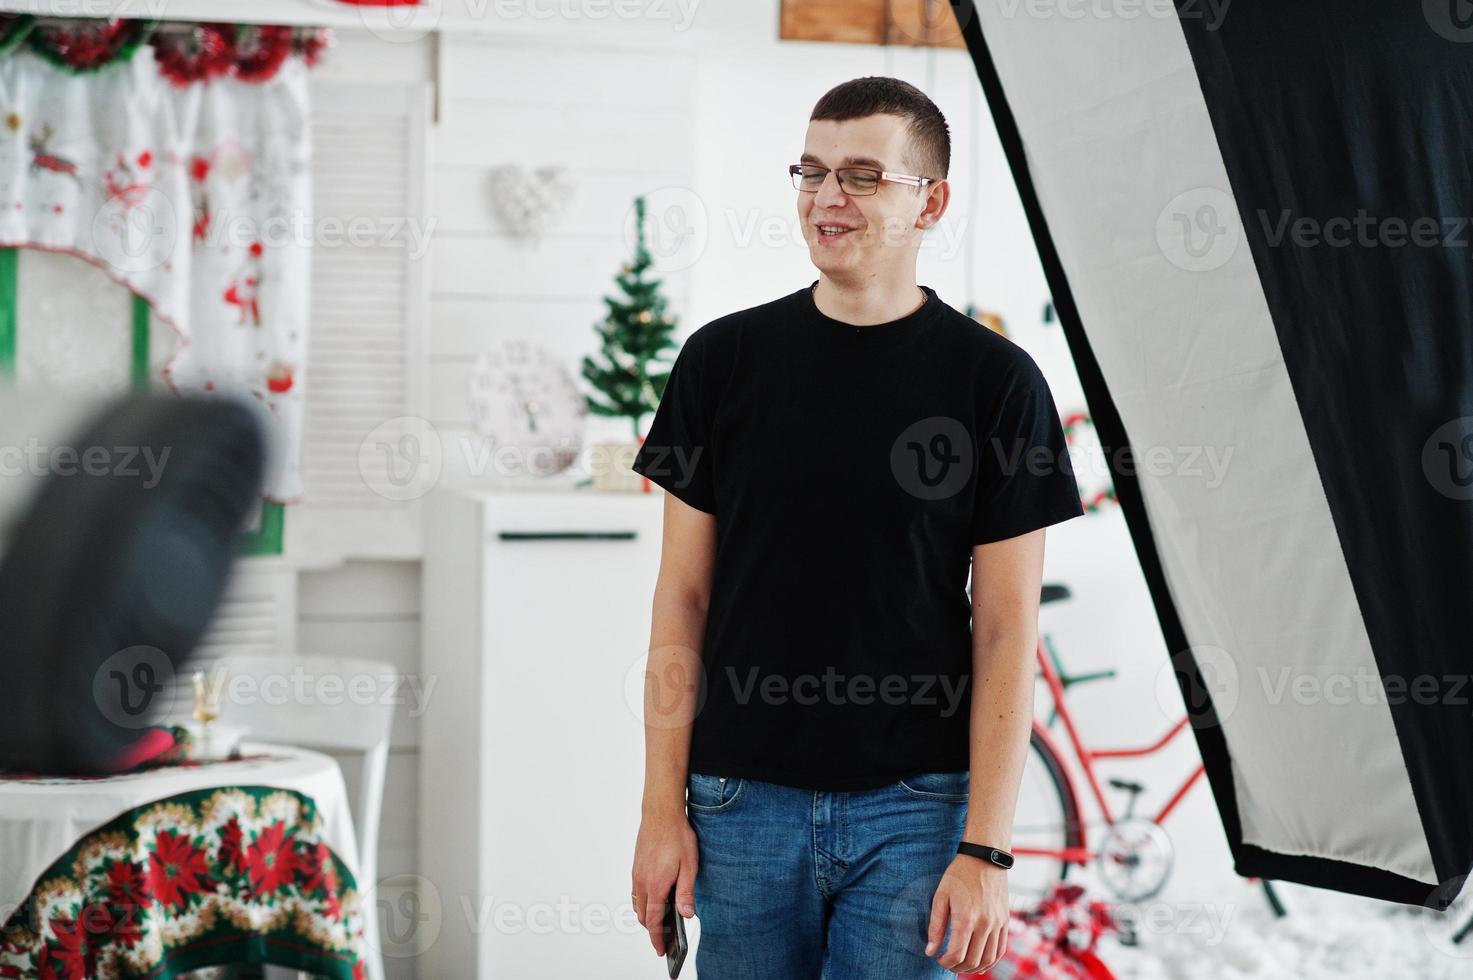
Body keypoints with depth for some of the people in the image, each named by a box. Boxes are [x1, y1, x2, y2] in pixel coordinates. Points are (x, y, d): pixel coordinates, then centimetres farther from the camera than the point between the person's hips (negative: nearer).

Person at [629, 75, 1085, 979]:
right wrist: (663, 806, 0)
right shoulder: (725, 358, 4)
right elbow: (683, 598, 6)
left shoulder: (995, 379, -2)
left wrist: (985, 847, -8)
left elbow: (1006, 632, -3)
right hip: (742, 801, 2)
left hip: (913, 807, -1)